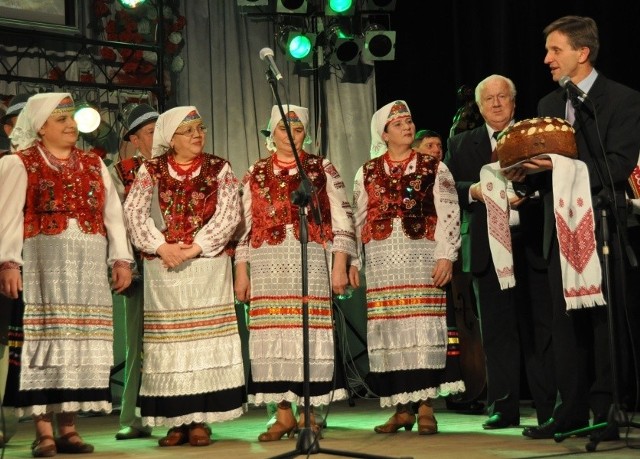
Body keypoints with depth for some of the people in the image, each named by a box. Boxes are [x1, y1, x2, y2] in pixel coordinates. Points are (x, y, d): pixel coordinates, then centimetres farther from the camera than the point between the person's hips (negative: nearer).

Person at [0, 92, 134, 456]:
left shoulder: (94, 164, 17)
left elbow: (113, 213, 14)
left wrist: (122, 259, 4)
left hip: (89, 266, 4)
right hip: (42, 262, -4)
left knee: (80, 340, 2)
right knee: (44, 337, -6)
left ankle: (68, 425, 6)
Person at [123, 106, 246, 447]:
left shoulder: (219, 169, 7)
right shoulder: (150, 170, 8)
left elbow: (228, 214, -4)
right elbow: (134, 212, -1)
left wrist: (194, 248, -13)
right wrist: (161, 247, -14)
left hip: (207, 265, -1)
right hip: (162, 267, 1)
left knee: (205, 339, -4)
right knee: (168, 341, 0)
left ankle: (200, 419, 0)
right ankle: (176, 421, 5)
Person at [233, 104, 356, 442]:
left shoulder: (322, 170, 10)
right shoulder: (255, 174, 15)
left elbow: (341, 219, 4)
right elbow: (245, 224, 13)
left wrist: (340, 263, -5)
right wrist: (241, 270, 5)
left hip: (311, 261, -2)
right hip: (268, 264, 2)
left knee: (311, 332, -5)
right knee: (274, 334, -1)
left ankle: (308, 413, 3)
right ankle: (283, 415, 6)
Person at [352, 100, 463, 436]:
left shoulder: (433, 168, 8)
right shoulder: (367, 172, 14)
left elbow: (449, 214, 0)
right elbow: (357, 219, 14)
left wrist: (445, 256, -10)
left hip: (422, 257, -2)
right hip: (381, 261, 2)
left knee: (422, 329, -7)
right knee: (390, 331, 0)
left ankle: (425, 407, -3)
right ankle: (402, 409, 6)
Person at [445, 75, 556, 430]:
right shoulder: (461, 144, 16)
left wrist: (528, 193, -17)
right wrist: (474, 191, -11)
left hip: (531, 244, -2)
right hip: (486, 248, 2)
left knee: (539, 328, -1)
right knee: (496, 331, 3)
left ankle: (549, 408, 6)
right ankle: (503, 408, 9)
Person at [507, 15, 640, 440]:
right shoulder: (548, 104, 16)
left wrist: (561, 165, -22)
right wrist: (526, 171, -6)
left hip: (602, 226, -6)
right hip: (561, 229, 7)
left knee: (605, 319, -3)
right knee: (566, 323, 9)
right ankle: (572, 409, 15)